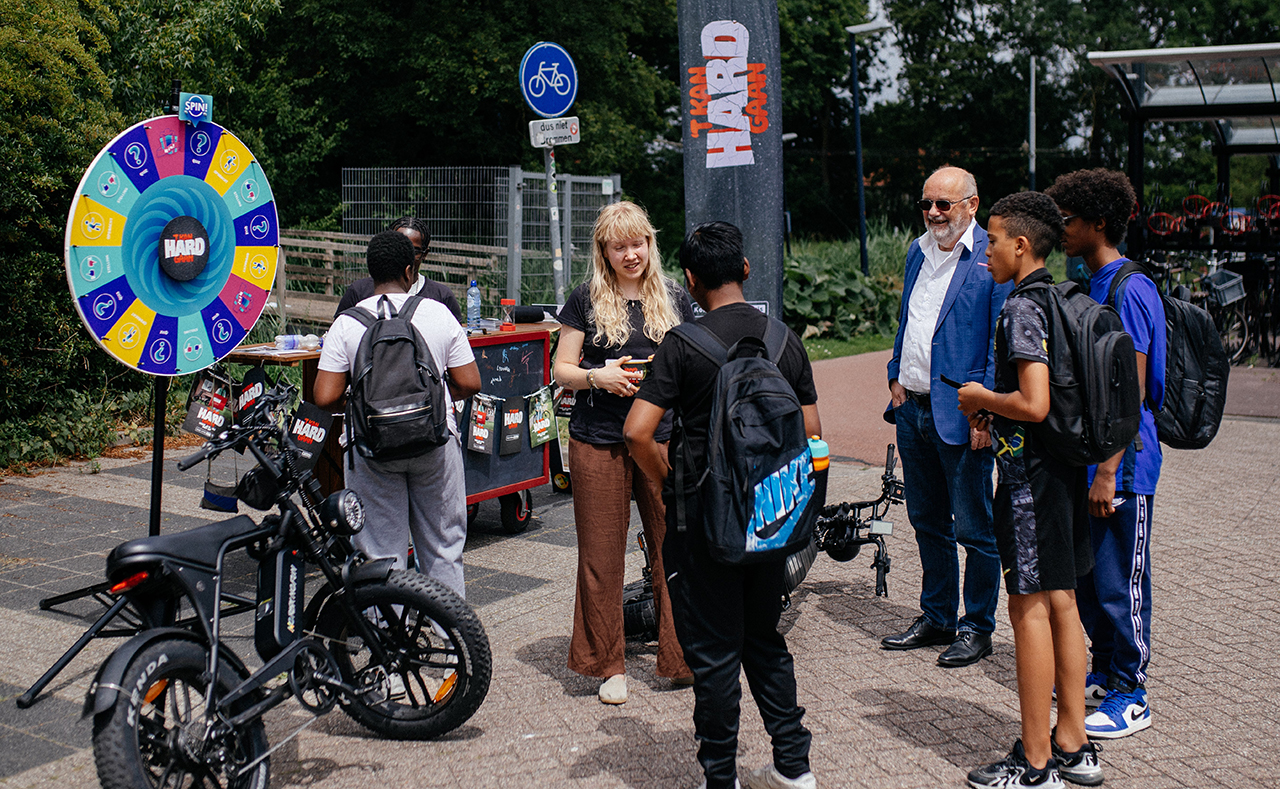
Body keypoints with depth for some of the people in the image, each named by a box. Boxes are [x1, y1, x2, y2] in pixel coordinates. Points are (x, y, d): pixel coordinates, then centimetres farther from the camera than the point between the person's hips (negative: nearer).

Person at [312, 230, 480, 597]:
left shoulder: (347, 322, -5)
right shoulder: (438, 313, -3)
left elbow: (325, 397, -10)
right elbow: (469, 383, -3)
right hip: (435, 442, 1)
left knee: (381, 555, 8)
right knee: (443, 547, 15)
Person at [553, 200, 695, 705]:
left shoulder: (675, 300, 11)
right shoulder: (585, 300, 5)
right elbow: (562, 370, 6)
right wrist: (597, 376, -13)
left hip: (663, 438, 1)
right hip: (598, 441, -1)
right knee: (601, 555, 3)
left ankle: (682, 660, 14)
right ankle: (609, 665, 17)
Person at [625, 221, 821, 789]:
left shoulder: (684, 345, -11)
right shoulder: (785, 339, 3)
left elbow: (637, 433, -18)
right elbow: (811, 434, 7)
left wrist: (668, 483, -2)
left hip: (704, 516, -5)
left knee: (714, 652, 5)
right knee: (766, 640, 20)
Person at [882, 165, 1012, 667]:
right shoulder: (918, 252, 14)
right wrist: (897, 377, 13)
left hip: (961, 415, -7)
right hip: (912, 408, 8)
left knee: (974, 529, 3)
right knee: (926, 522, 17)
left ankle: (976, 627, 17)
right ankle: (936, 618, 30)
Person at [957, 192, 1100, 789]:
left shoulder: (1021, 308, -17)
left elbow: (1034, 405, -25)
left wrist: (982, 397, -8)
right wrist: (994, 411, 16)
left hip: (1028, 472, -9)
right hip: (1065, 468, 9)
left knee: (1029, 610, -2)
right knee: (1060, 603, 14)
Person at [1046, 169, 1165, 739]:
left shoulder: (1128, 290, -16)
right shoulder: (1092, 286, 13)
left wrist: (1108, 471, -21)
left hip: (1122, 461, -9)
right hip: (1089, 457, 9)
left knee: (1119, 582, 0)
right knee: (1086, 575, 16)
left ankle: (1131, 696, 12)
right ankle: (1103, 675, 31)